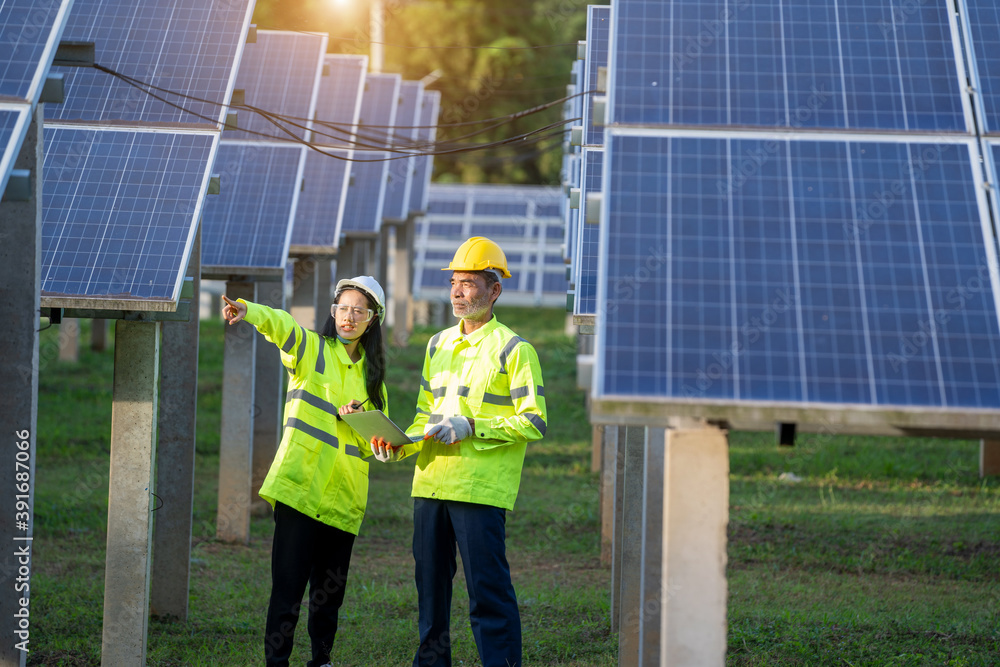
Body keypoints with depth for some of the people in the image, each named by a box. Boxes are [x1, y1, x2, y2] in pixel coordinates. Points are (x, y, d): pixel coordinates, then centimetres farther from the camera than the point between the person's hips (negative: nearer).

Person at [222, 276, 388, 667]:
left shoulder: (371, 373, 17)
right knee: (289, 584, -11)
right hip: (300, 486, -4)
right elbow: (278, 324, -18)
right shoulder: (311, 349, 4)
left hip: (343, 495, 5)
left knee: (329, 591, 9)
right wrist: (247, 311, -39)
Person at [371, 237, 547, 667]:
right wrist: (398, 446, 6)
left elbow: (533, 422, -8)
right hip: (430, 482, 6)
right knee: (430, 584, 10)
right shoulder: (438, 345, 18)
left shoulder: (513, 349, -2)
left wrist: (472, 427, -16)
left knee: (488, 591, -9)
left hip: (480, 488, -6)